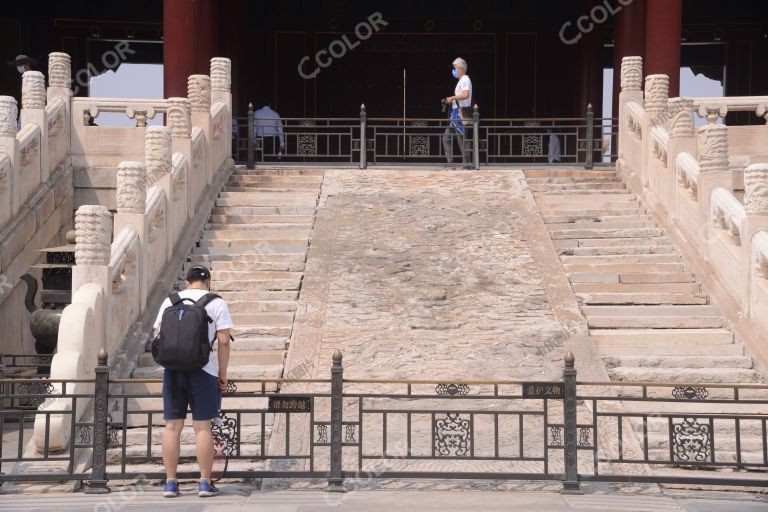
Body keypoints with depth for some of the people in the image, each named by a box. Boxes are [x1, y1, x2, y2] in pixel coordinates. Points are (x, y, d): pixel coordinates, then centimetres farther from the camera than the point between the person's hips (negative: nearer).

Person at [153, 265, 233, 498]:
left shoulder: (170, 301, 9)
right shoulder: (216, 303, 1)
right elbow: (223, 341, -6)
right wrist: (223, 374, 1)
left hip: (173, 371, 3)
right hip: (203, 371, -2)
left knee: (172, 427, 5)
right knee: (202, 427, 0)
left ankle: (170, 483, 7)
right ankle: (205, 483, 1)